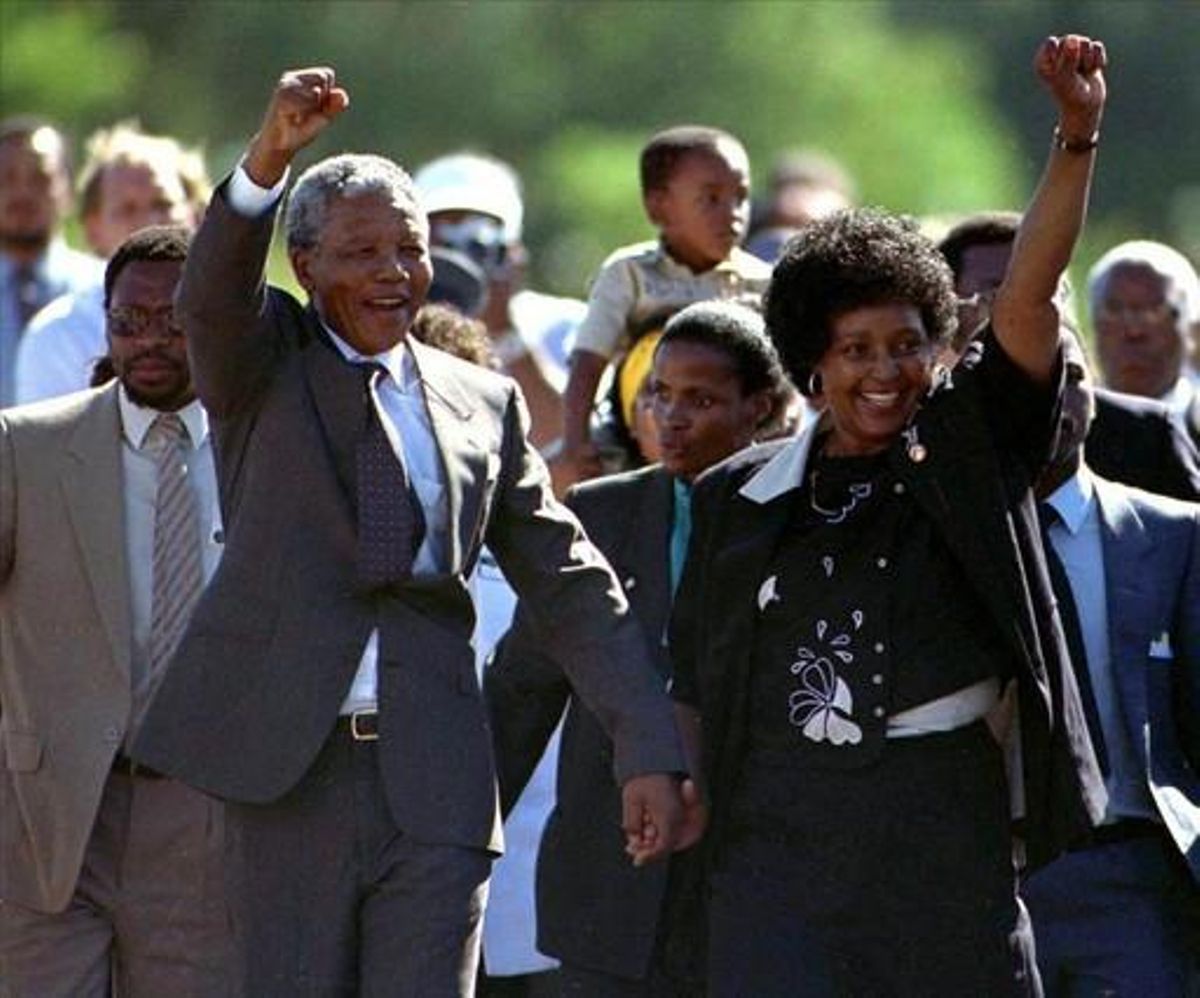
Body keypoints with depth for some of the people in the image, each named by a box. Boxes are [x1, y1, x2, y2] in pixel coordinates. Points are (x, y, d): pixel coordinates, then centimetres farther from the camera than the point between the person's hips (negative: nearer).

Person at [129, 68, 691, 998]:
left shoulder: (484, 402, 13)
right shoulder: (264, 366, 6)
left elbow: (571, 583, 14)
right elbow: (211, 294, -17)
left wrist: (649, 748, 6)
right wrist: (270, 159, -35)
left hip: (434, 781, 2)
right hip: (286, 771, -2)